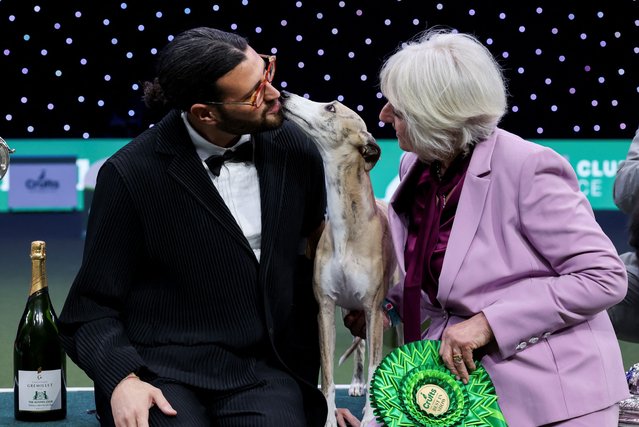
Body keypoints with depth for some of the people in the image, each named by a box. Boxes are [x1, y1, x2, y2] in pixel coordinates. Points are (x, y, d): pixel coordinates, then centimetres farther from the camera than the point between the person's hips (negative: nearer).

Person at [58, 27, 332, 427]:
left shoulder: (296, 151, 4)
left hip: (263, 371, 2)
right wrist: (122, 379, -20)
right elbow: (93, 309, -2)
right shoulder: (131, 174, -7)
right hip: (162, 372, -2)